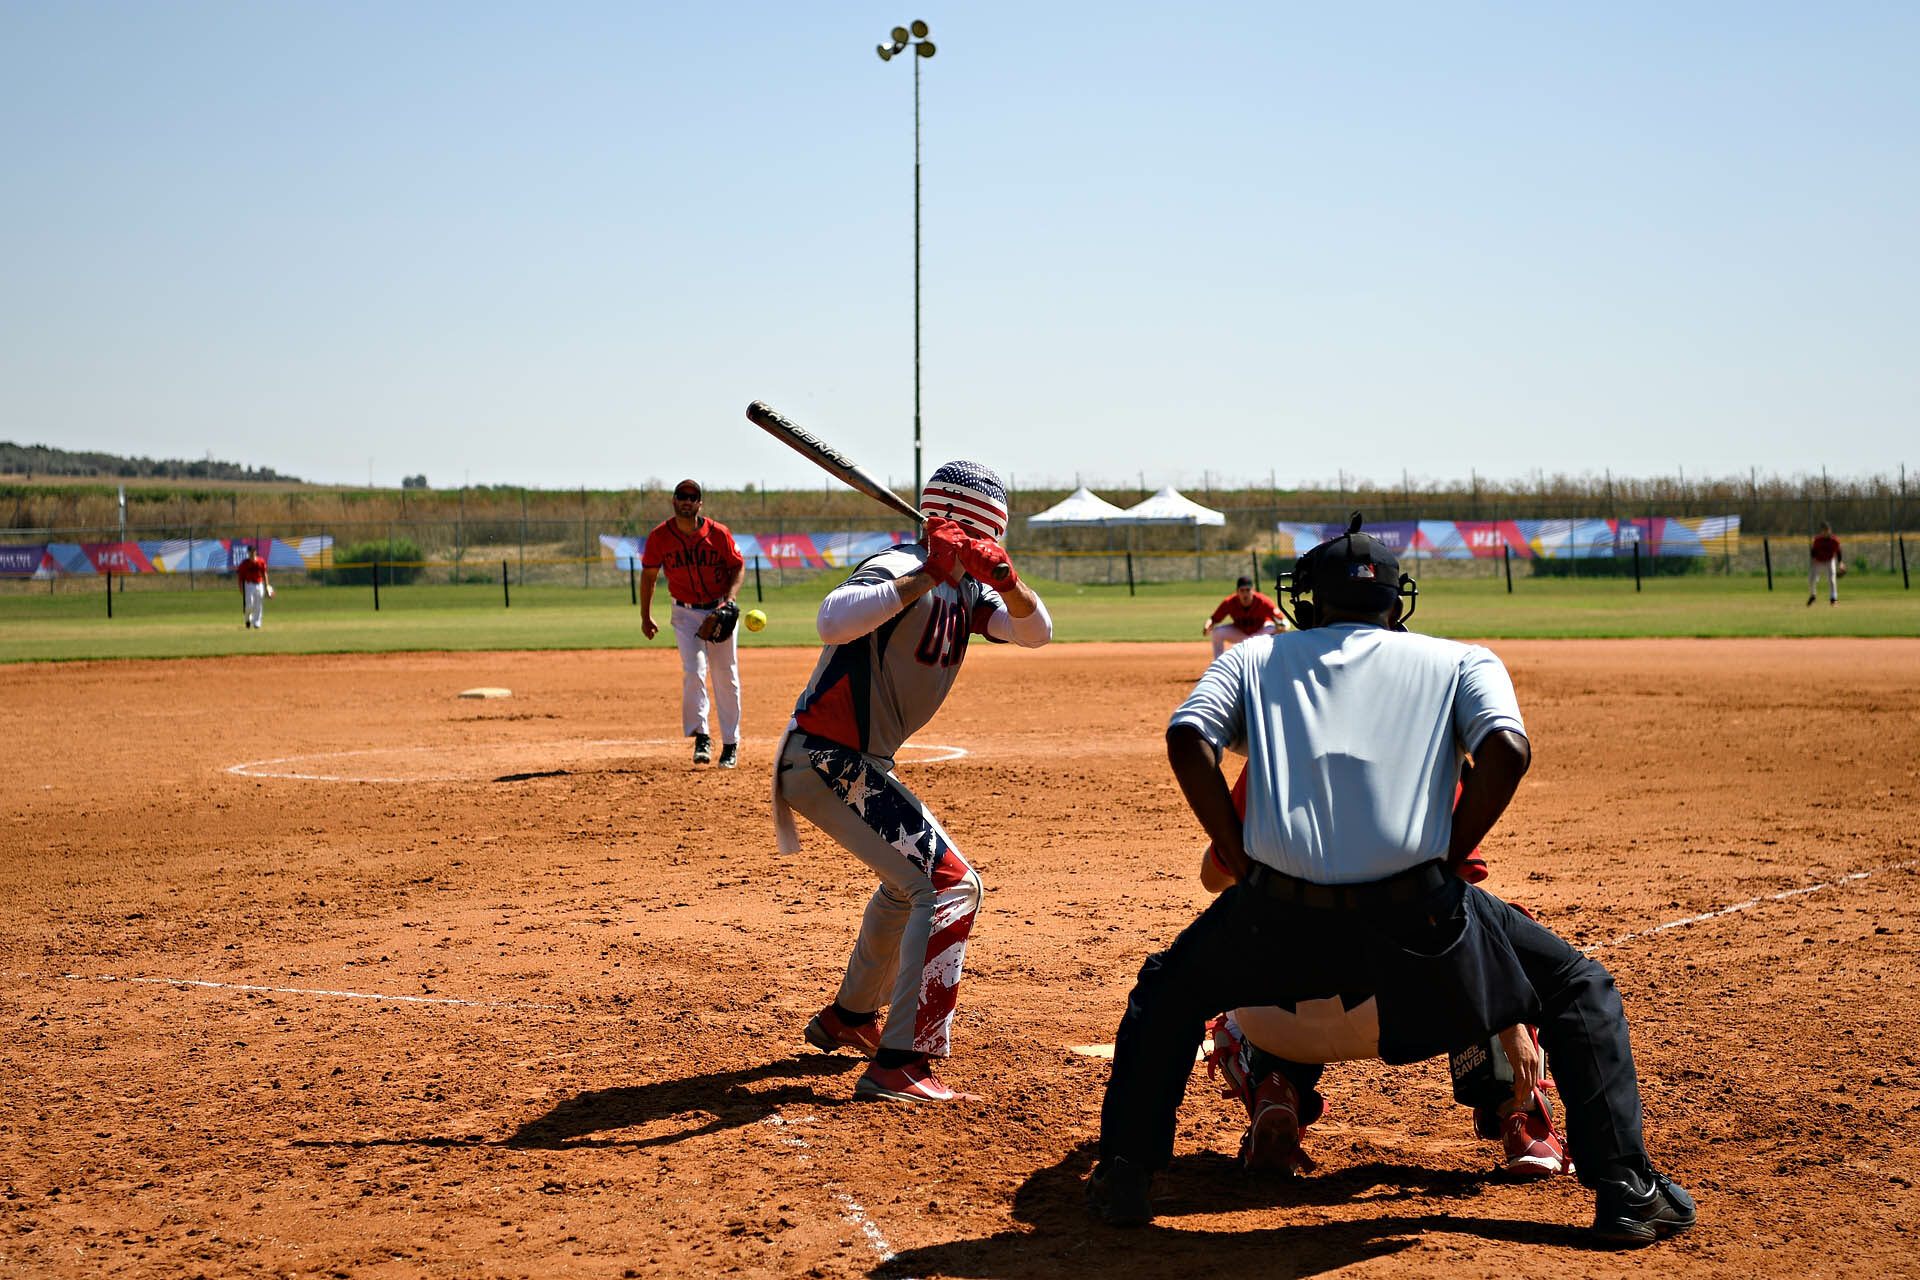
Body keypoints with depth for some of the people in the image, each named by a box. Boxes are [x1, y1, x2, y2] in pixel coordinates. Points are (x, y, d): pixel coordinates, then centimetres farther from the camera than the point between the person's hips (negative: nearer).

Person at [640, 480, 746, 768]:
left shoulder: (718, 533, -10)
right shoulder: (660, 536, -7)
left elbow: (738, 567, 0)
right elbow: (649, 575, 6)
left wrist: (729, 601, -16)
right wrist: (645, 616, 9)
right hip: (686, 614, 0)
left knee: (726, 679, 4)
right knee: (693, 671, -17)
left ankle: (730, 744, 14)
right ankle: (701, 737, -9)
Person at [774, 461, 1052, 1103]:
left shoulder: (965, 588, 9)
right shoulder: (901, 568, -19)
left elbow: (1034, 632, -1)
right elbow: (833, 620, -37)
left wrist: (1005, 578, -20)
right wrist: (928, 576, -38)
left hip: (858, 762, 11)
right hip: (826, 760, -11)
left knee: (910, 877, 31)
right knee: (951, 883, -16)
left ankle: (848, 1016, 47)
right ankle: (897, 1063, -19)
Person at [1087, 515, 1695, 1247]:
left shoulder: (1255, 658, 23)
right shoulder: (1459, 660, 19)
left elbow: (1188, 739, 4)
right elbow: (1507, 748, -2)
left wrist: (1243, 865, 8)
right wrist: (1446, 862, 6)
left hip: (1282, 911, 1)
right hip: (1411, 907, -1)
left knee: (1167, 992, 31)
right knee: (1581, 992, 21)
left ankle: (1125, 1176, 22)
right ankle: (1624, 1191, 10)